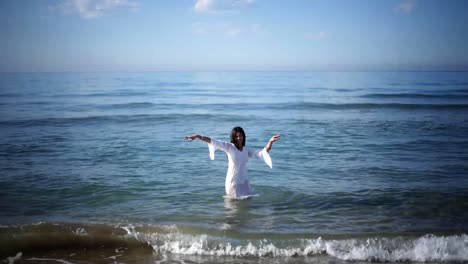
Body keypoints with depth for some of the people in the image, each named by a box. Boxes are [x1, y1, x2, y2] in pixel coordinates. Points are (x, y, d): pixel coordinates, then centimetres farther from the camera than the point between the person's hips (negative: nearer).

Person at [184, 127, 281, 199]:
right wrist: (198, 136, -31)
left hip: (244, 181, 5)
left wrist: (271, 141, -9)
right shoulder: (229, 147, -9)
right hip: (232, 182, -5)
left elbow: (263, 152, 5)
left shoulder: (247, 150, 5)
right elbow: (213, 142, -19)